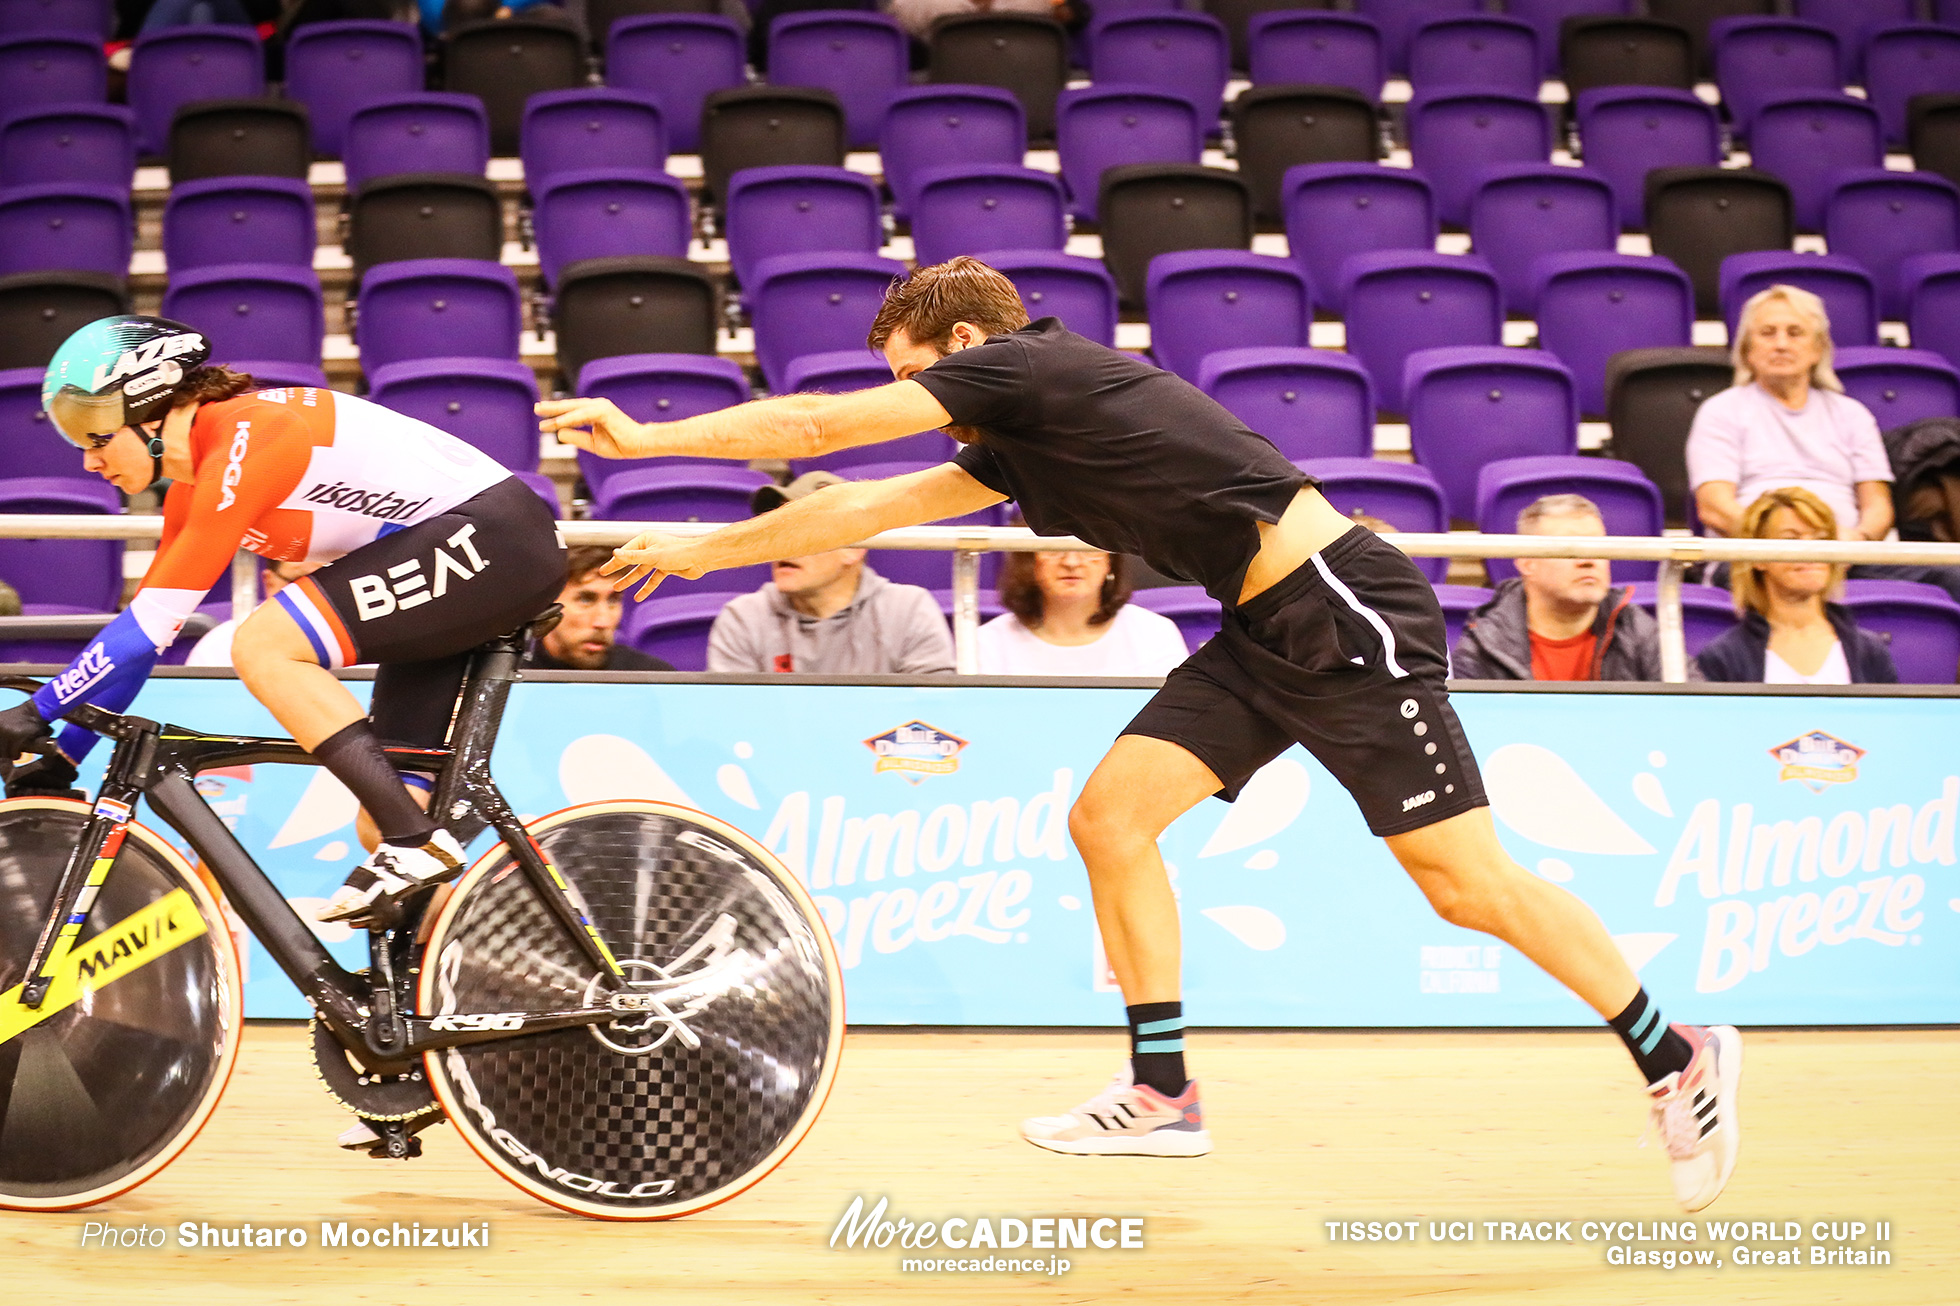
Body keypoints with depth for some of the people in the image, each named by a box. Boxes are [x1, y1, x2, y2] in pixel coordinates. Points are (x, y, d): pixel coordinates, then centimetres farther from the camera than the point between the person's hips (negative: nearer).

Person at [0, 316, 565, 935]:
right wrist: (59, 758, 13)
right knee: (384, 820, 3)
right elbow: (143, 628, 16)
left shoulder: (249, 437, -19)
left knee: (263, 647, -20)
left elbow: (157, 618, -22)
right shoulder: (194, 482, 9)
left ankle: (417, 843, -19)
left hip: (493, 537, -10)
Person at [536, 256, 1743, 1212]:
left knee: (1469, 883, -7)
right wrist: (699, 550, 28)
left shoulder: (1028, 364, -9)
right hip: (1267, 635, 9)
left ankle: (1678, 1060, 5)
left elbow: (819, 425, -7)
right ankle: (1164, 1092, 10)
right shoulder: (1021, 445, 16)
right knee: (1110, 818, 3)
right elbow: (869, 506, 25)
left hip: (1350, 613, -9)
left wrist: (642, 438, -1)